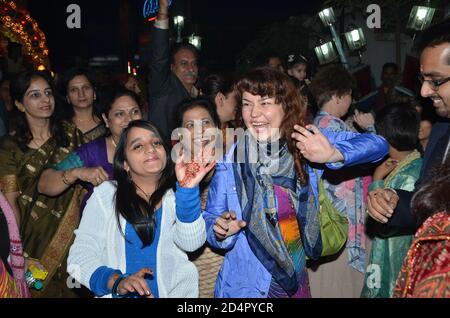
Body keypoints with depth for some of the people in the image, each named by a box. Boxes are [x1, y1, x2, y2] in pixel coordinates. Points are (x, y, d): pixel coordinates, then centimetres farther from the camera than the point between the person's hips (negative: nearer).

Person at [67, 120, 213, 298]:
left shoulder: (178, 197, 9)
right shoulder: (105, 195, 7)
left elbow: (191, 243, -9)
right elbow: (80, 255, -1)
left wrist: (188, 189, -22)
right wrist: (117, 282, -17)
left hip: (175, 292, 1)